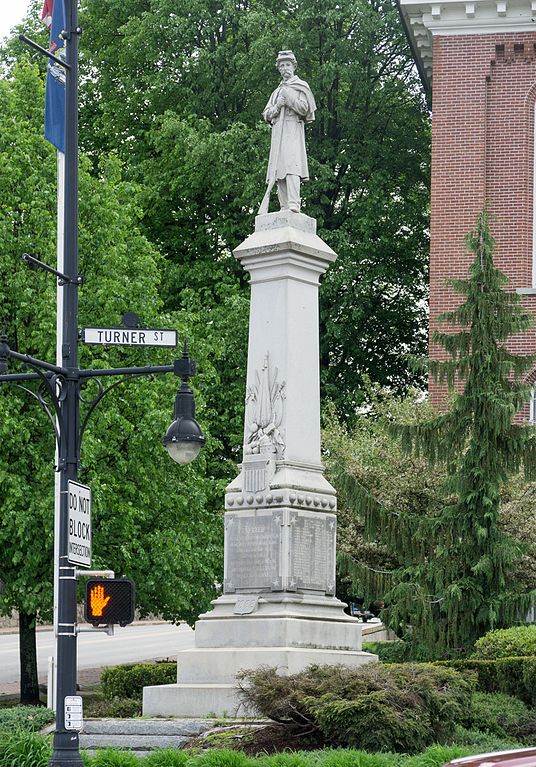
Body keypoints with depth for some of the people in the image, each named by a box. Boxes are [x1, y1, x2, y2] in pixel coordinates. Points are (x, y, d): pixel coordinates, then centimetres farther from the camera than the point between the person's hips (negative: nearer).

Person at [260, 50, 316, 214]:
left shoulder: (301, 86, 11)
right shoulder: (277, 91, 27)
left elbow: (304, 108, -3)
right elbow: (266, 115, 20)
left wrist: (289, 98, -7)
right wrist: (277, 106, 1)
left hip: (293, 129, -6)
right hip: (278, 131, 6)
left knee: (292, 165, -22)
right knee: (278, 169, -4)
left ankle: (294, 204, -34)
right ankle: (284, 207, -8)